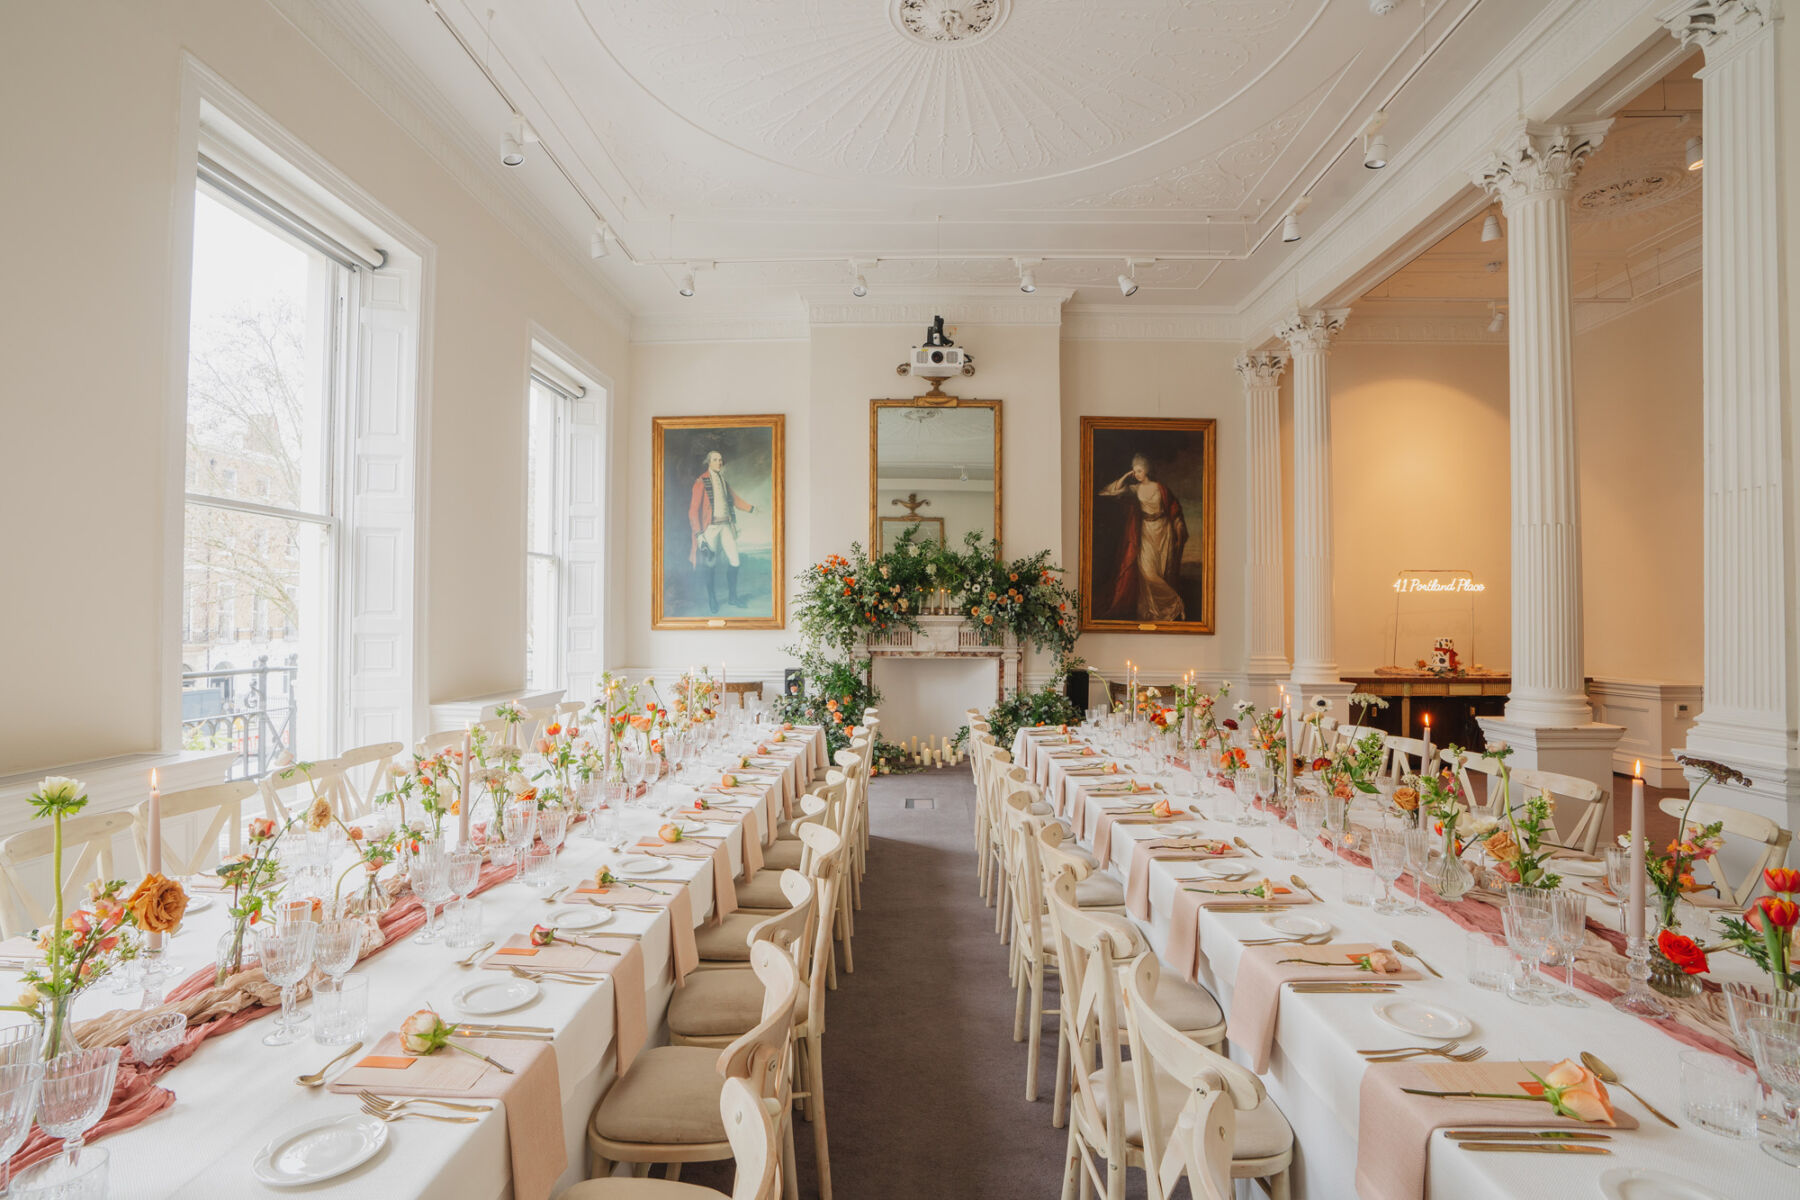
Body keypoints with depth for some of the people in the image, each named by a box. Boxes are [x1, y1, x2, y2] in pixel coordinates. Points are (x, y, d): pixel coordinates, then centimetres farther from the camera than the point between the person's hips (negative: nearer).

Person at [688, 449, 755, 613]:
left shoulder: (723, 481, 12)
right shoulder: (701, 482, -7)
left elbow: (735, 500, 22)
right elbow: (694, 510, -9)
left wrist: (752, 508, 7)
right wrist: (699, 533, -15)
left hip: (726, 525, 5)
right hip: (710, 527, -5)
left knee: (734, 561, 1)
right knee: (711, 565, 2)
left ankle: (732, 597, 17)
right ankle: (712, 600, 20)